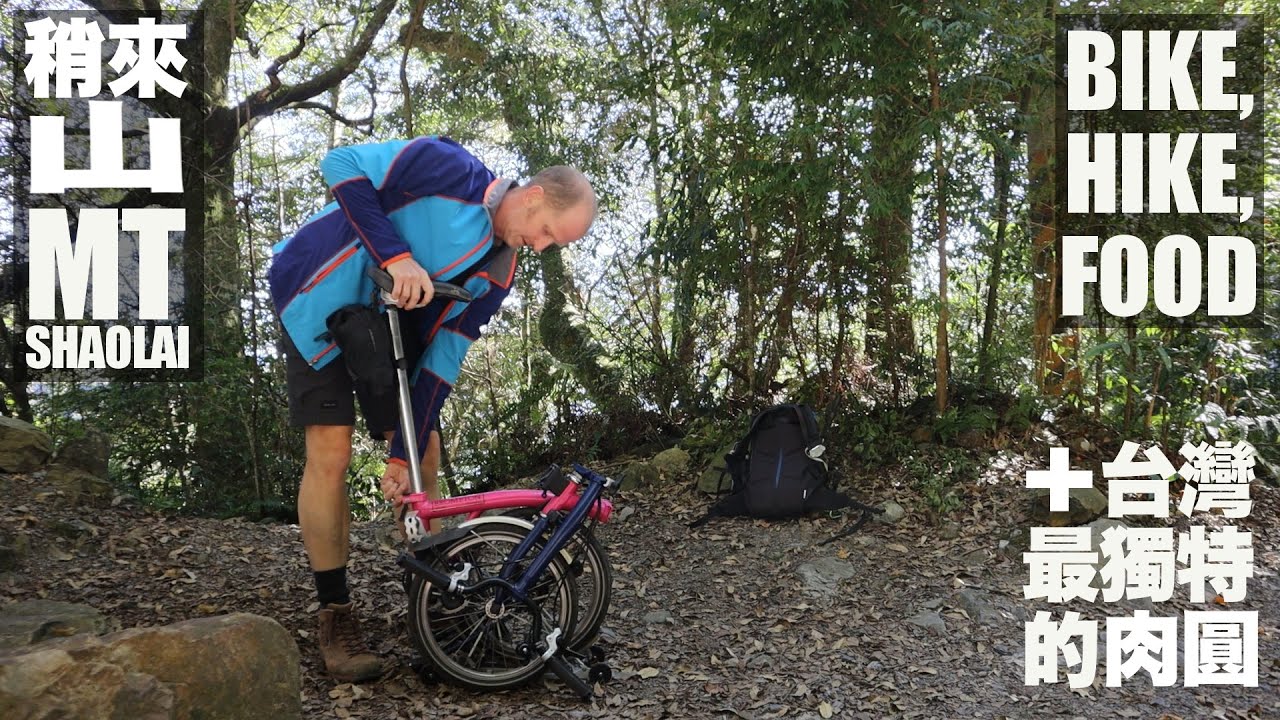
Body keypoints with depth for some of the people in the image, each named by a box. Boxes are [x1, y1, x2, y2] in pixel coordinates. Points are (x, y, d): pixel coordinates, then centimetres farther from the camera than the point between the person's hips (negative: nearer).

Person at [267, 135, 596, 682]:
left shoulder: (497, 274, -6)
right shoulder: (450, 169, -23)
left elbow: (442, 360, -9)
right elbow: (343, 167, -25)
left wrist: (404, 454, -15)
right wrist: (396, 256, -35)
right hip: (320, 302, -6)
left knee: (425, 455, 0)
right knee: (331, 454, -13)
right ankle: (335, 615, 0)